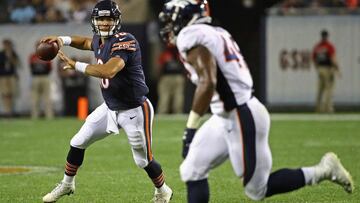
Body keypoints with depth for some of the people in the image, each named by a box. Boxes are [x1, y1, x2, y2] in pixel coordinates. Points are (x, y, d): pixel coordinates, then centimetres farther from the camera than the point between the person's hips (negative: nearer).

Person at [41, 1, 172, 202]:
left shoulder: (125, 42, -26)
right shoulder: (100, 40, 1)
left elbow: (108, 71, -42)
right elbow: (87, 42, 27)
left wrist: (76, 65, -31)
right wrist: (63, 40, 8)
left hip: (134, 111, -8)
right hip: (110, 108, 8)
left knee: (144, 160, 3)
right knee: (78, 143, 11)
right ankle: (67, 184, 31)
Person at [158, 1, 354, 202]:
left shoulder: (192, 36, -15)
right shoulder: (216, 33, 13)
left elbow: (208, 83, -26)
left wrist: (191, 128, -23)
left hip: (241, 118, -10)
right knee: (192, 171, 9)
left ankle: (323, 171, 9)